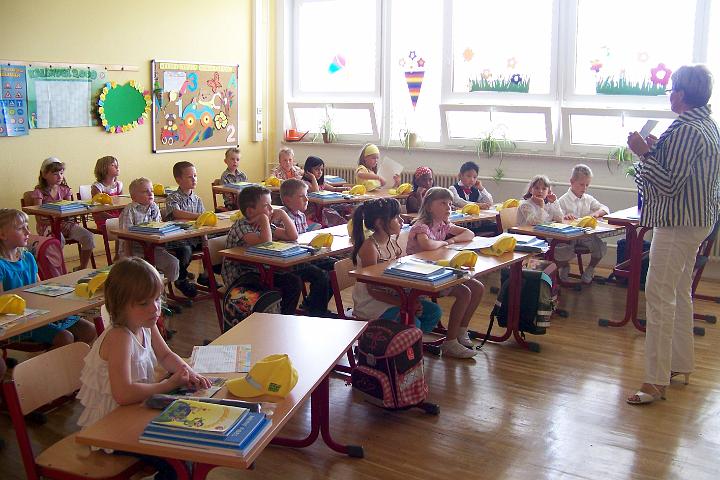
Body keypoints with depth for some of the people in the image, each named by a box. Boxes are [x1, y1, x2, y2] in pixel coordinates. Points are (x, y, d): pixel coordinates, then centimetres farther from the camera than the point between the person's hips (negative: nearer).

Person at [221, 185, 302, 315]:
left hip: (260, 272, 8)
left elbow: (293, 236, 7)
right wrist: (264, 219, -25)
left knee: (294, 281, -9)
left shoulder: (266, 225, 8)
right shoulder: (241, 226, -17)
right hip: (239, 277, -8)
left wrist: (283, 214, -2)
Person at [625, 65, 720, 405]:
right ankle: (681, 364, 29)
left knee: (659, 295, -9)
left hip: (678, 223, -11)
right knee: (679, 293, 18)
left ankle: (656, 382, -7)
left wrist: (644, 153, -17)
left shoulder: (686, 130, -19)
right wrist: (656, 149, 9)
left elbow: (669, 185, -21)